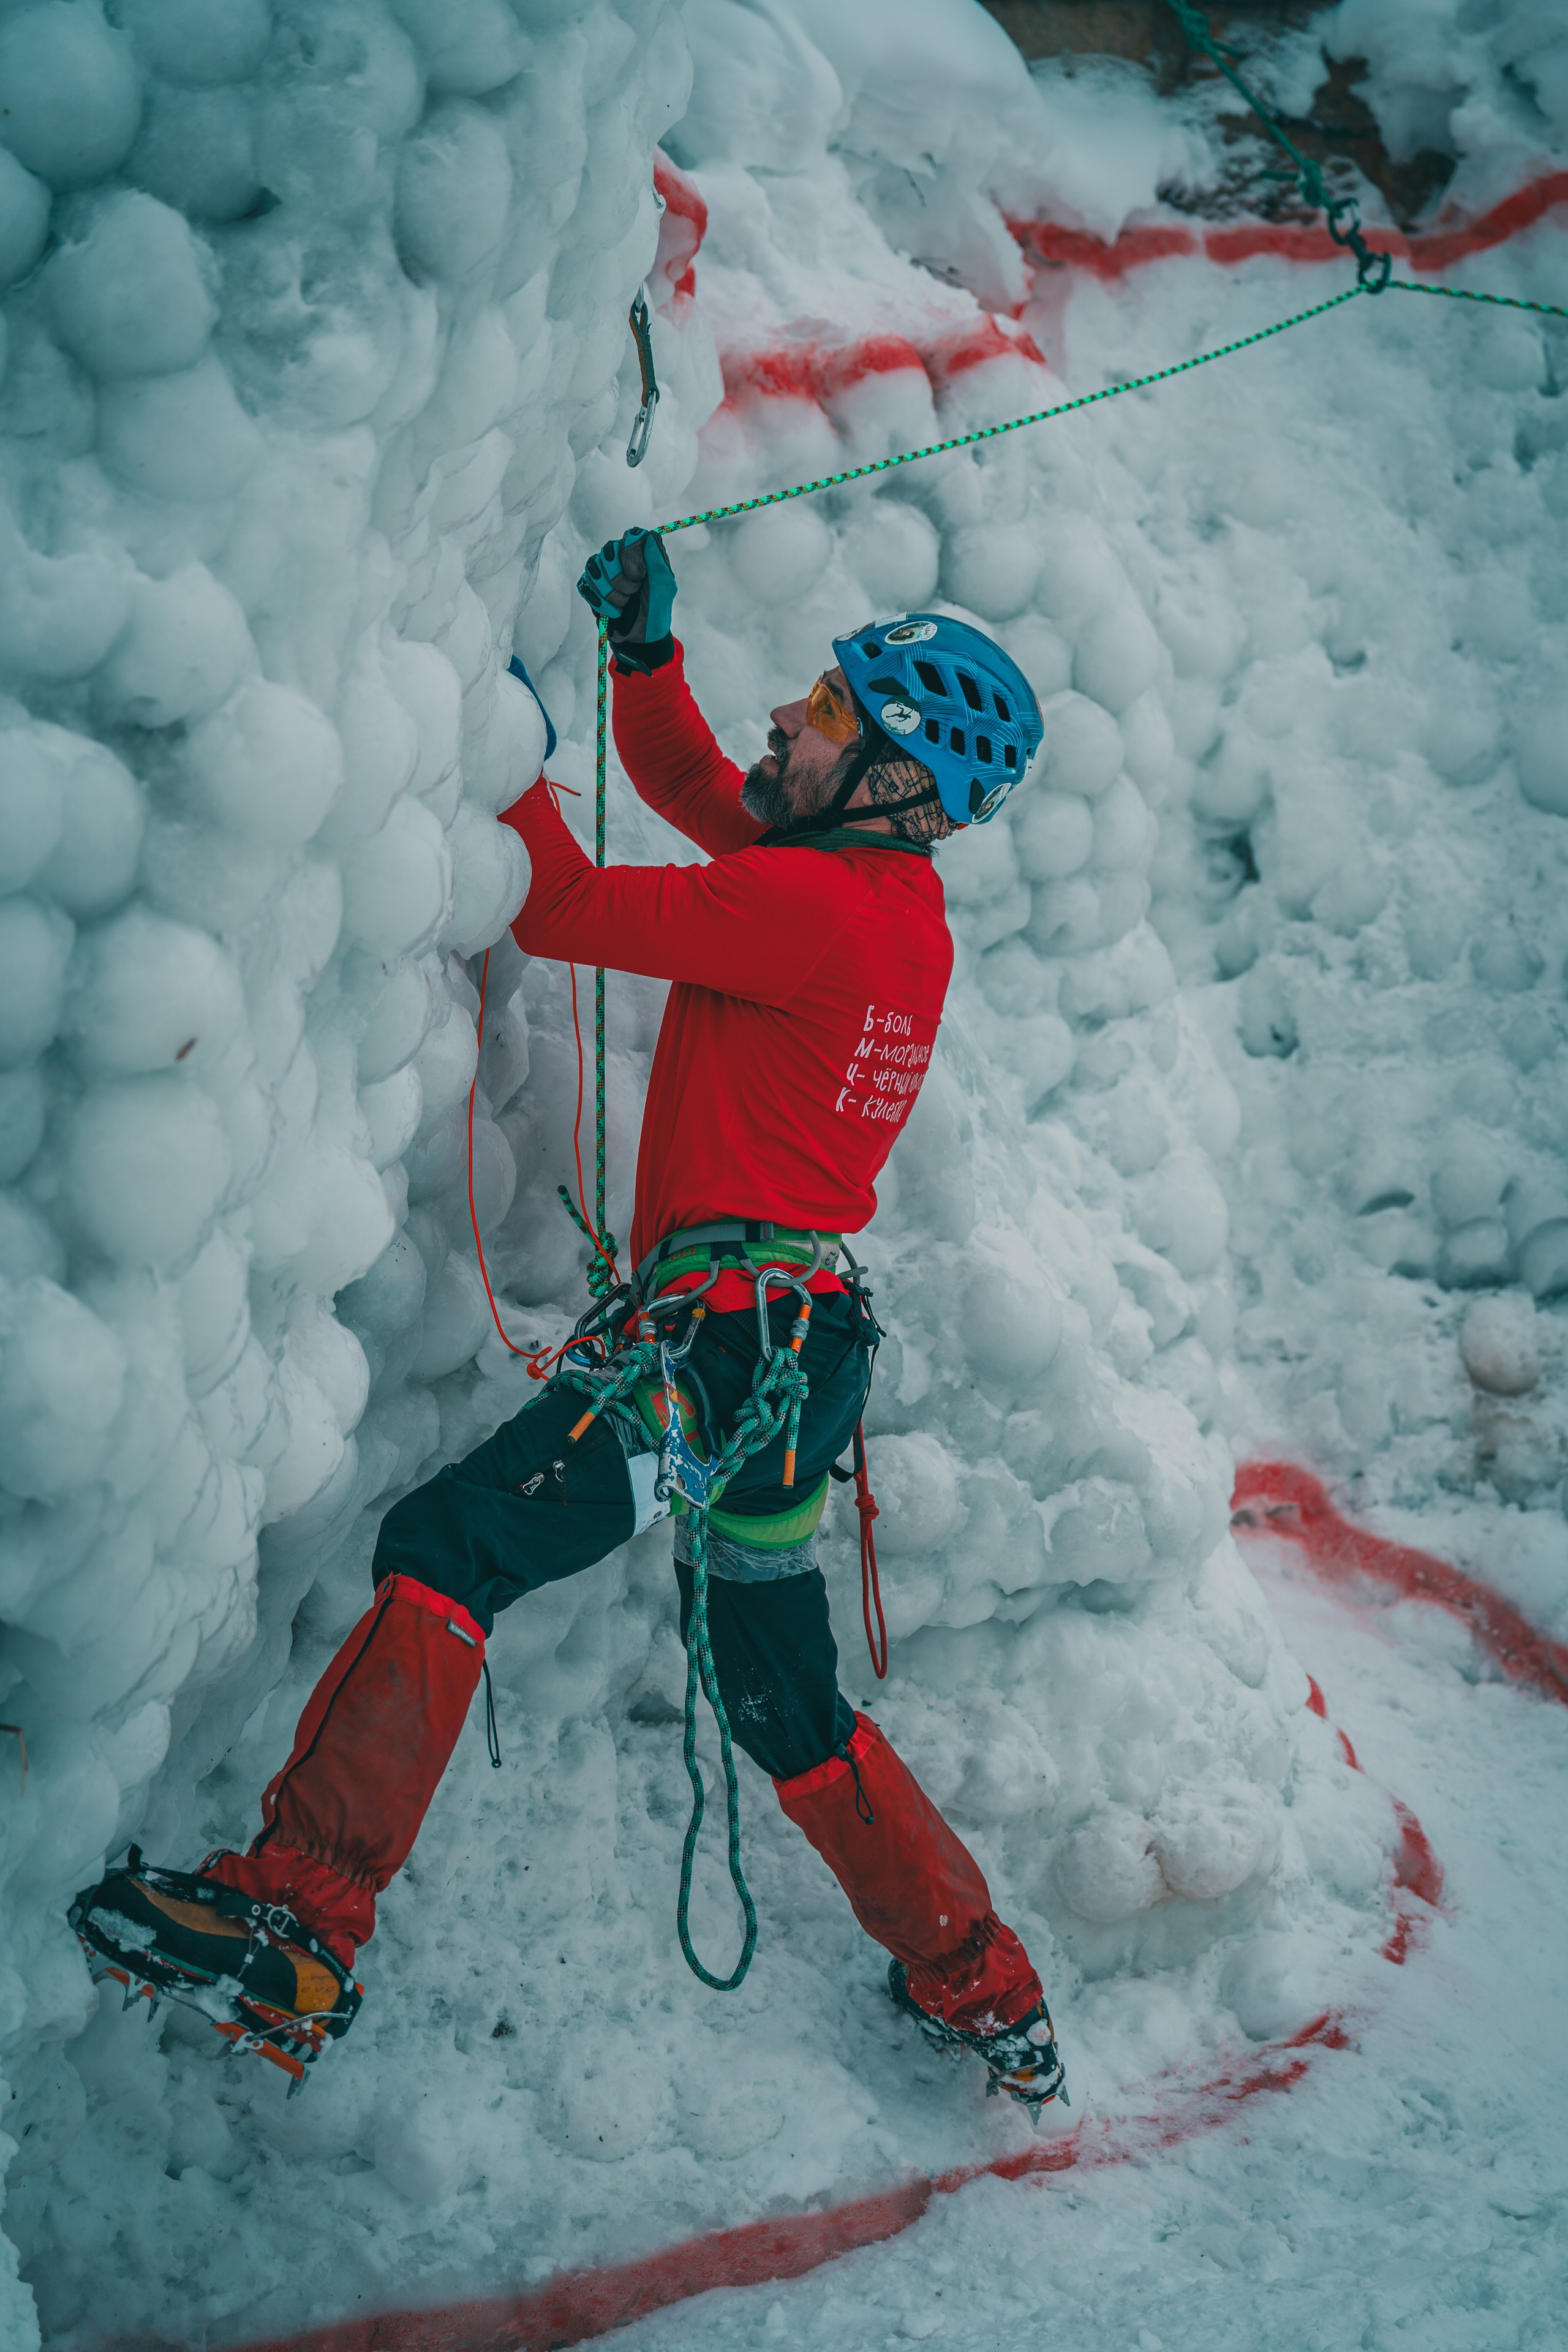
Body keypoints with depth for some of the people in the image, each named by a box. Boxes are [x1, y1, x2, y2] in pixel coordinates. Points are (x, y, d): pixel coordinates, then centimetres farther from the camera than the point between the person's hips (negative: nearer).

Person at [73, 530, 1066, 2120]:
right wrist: (644, 650, 13)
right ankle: (985, 1993, 30)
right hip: (797, 1341, 10)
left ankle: (294, 1932, -27)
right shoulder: (896, 901, 15)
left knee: (449, 1549, -19)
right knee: (787, 1703, 20)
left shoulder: (814, 904, -13)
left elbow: (562, 910, -10)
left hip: (731, 1322, -10)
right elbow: (686, 787, 28)